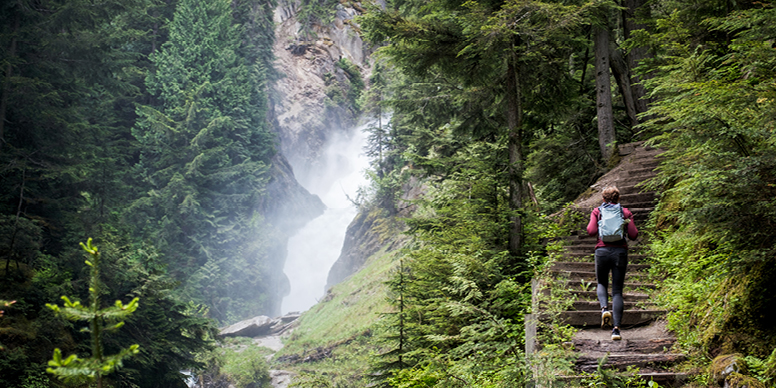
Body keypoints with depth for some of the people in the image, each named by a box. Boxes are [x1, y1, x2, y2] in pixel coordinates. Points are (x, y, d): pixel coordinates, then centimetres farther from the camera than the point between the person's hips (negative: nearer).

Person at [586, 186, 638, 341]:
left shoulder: (597, 211, 6)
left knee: (602, 283, 22)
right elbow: (633, 235, 1)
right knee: (617, 290, 4)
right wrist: (628, 222, 19)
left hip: (602, 251, 0)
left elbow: (591, 231, -6)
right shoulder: (625, 212, 8)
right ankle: (616, 328, -6)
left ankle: (604, 308, -10)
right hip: (620, 251, 0)